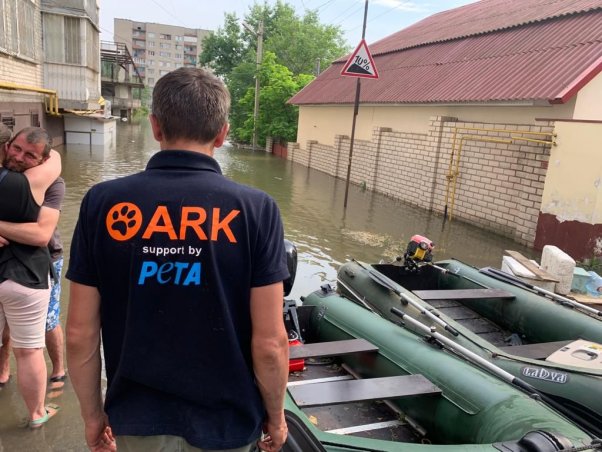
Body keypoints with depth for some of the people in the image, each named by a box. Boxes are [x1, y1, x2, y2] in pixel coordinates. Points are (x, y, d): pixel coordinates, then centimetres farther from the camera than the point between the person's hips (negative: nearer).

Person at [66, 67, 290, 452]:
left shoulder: (103, 203, -12)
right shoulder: (255, 209, -17)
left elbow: (80, 333, -7)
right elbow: (269, 343, -16)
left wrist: (93, 414, 9)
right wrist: (276, 415, 2)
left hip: (136, 421, 1)